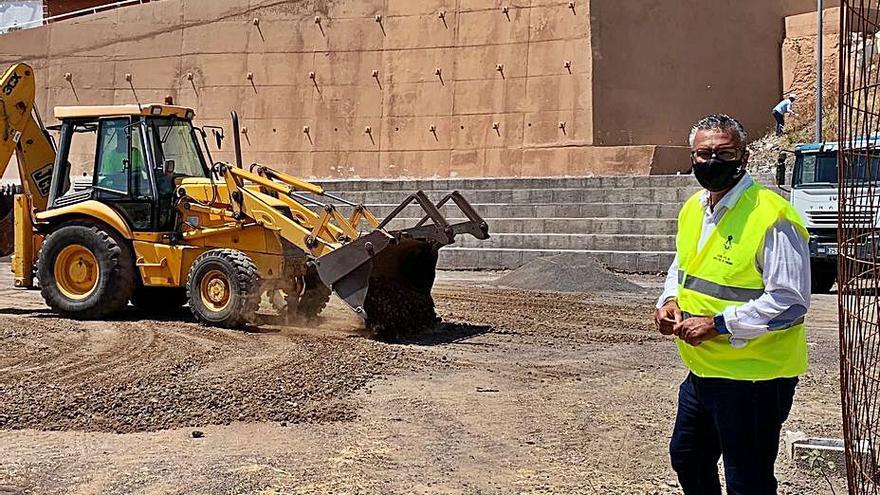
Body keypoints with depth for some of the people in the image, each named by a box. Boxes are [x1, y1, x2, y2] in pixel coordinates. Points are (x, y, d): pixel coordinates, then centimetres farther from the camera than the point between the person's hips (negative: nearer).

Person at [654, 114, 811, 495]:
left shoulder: (772, 217, -20)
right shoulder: (693, 209, 6)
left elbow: (790, 301, -23)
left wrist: (718, 324, -24)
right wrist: (670, 300, 1)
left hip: (755, 378, -8)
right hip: (702, 371, 9)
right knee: (687, 458, 25)